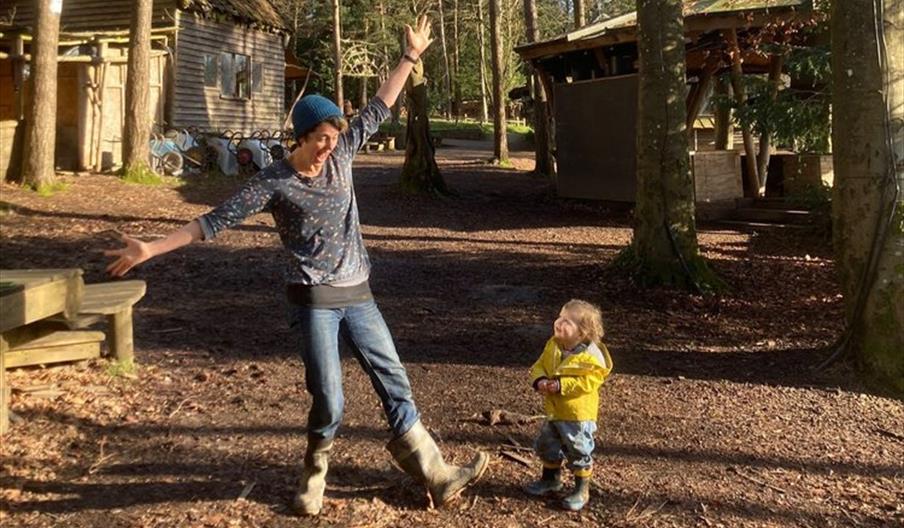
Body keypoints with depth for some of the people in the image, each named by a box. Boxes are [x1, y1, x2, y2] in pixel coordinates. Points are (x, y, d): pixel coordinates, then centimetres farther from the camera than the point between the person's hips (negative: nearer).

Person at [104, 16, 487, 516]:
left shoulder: (341, 154, 4)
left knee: (394, 383, 9)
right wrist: (152, 248, -16)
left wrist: (410, 57, 13)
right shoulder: (272, 183, -8)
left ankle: (435, 475, 20)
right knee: (329, 401, -4)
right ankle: (314, 477, 25)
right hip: (315, 299, -5)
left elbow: (377, 109, 11)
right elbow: (215, 220, -10)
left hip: (357, 293, 5)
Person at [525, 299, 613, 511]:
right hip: (554, 410, 7)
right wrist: (539, 381, -15)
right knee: (547, 446, 21)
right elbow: (539, 366, 6)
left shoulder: (590, 355, -22)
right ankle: (551, 479, 42)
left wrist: (561, 385, -31)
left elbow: (589, 381, -27)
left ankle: (582, 491, 21)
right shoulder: (552, 346, 0)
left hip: (578, 414, -7)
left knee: (580, 452, 5)